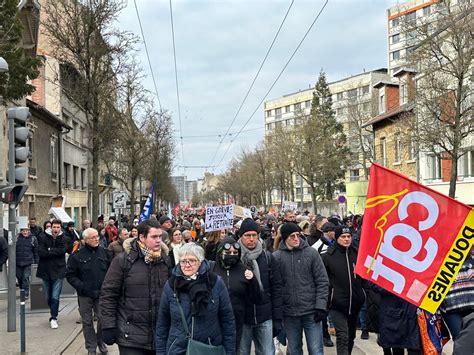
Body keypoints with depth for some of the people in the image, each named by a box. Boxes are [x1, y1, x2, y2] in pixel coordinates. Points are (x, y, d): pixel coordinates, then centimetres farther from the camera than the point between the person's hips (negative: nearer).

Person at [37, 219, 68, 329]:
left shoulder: (63, 239, 0)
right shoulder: (43, 237, -3)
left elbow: (63, 250, -16)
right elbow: (40, 252, -14)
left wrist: (49, 251, -14)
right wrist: (55, 252, -15)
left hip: (58, 271, -1)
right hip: (46, 271, 2)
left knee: (55, 297, -8)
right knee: (48, 297, 14)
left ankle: (54, 318, 1)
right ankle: (54, 314, 35)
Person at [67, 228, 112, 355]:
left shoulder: (105, 253, 4)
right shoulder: (77, 255, -4)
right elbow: (70, 274, 0)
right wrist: (81, 287, -9)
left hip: (102, 293, 2)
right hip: (85, 295, -1)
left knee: (103, 320, 4)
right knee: (87, 322, 6)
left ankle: (100, 342, 27)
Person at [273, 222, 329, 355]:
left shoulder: (311, 253, -2)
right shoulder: (276, 257, -1)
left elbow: (322, 281, -1)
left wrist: (321, 306, -8)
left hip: (311, 312, -1)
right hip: (289, 314, 1)